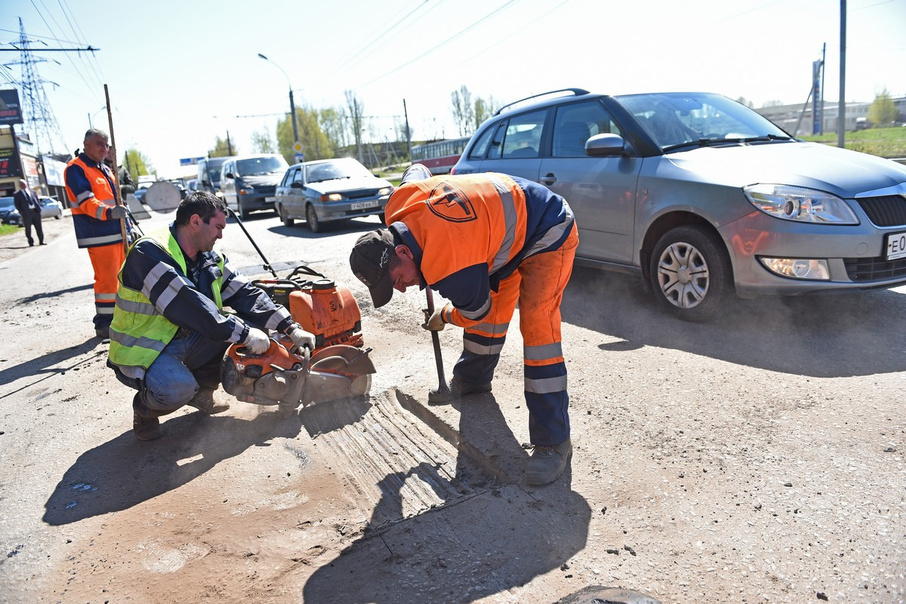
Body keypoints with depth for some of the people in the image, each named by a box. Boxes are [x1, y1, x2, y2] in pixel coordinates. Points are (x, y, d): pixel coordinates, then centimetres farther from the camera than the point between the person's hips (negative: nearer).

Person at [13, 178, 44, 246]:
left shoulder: (32, 191, 16)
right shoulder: (17, 194, 6)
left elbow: (37, 200, 18)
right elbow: (17, 205, 2)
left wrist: (39, 208, 3)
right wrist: (22, 212, -10)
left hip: (35, 211, 3)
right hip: (26, 213, -3)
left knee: (39, 228, 4)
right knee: (28, 229, 1)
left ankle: (41, 241, 11)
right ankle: (31, 242, 8)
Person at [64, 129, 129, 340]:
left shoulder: (105, 170, 21)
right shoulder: (76, 169, -8)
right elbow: (86, 201, -21)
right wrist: (108, 212, -37)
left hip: (117, 233, 9)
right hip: (99, 236, -9)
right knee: (107, 280, -11)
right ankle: (104, 324, -4)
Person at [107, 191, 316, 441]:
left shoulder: (211, 259, 3)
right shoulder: (149, 252, -23)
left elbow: (245, 294, -3)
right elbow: (188, 305, -32)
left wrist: (291, 328, -15)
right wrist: (244, 334, -30)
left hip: (186, 342, 8)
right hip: (142, 352, -8)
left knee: (250, 323, -7)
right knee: (177, 388, -37)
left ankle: (201, 390, 8)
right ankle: (145, 409, 0)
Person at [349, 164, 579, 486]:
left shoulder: (448, 266, -37)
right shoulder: (399, 206, -15)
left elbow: (475, 312, -16)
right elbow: (417, 171, 9)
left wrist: (443, 317, 5)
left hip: (548, 235, -9)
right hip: (506, 227, 9)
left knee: (537, 326, -21)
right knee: (489, 315, 17)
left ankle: (554, 441, -15)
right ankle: (471, 381, 42)